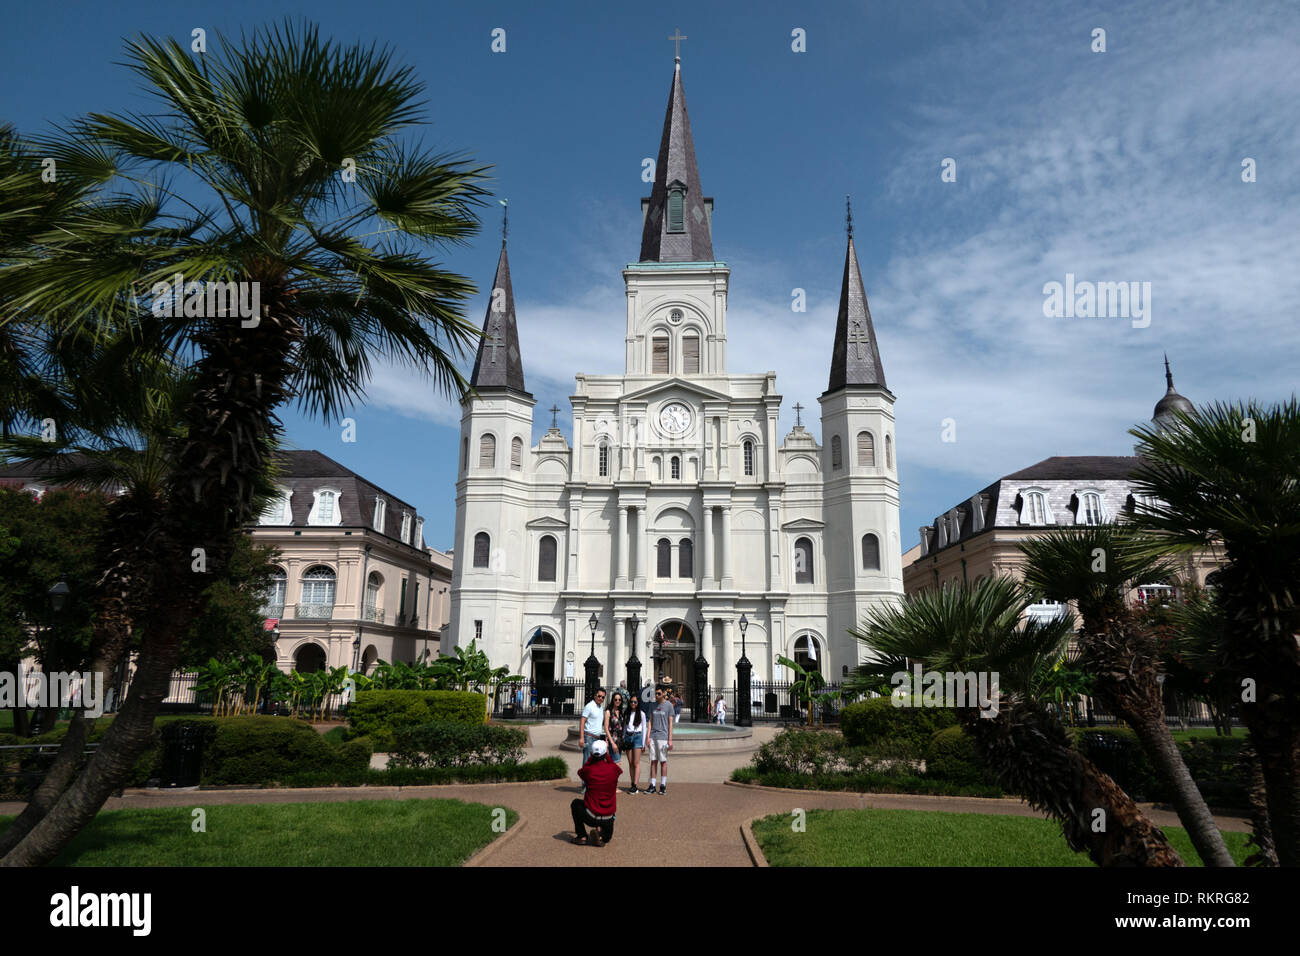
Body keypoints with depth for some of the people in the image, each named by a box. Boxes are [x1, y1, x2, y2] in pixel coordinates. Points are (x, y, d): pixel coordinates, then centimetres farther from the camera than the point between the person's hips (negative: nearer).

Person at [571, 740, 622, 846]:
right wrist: (607, 754, 25)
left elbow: (580, 772, 15)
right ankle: (601, 836, -2)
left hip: (590, 817, -2)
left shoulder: (588, 770, -12)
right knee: (607, 837, 33)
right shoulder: (613, 769, -8)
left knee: (576, 803, 29)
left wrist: (592, 757, 12)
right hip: (607, 820, 2)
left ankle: (582, 836, 18)